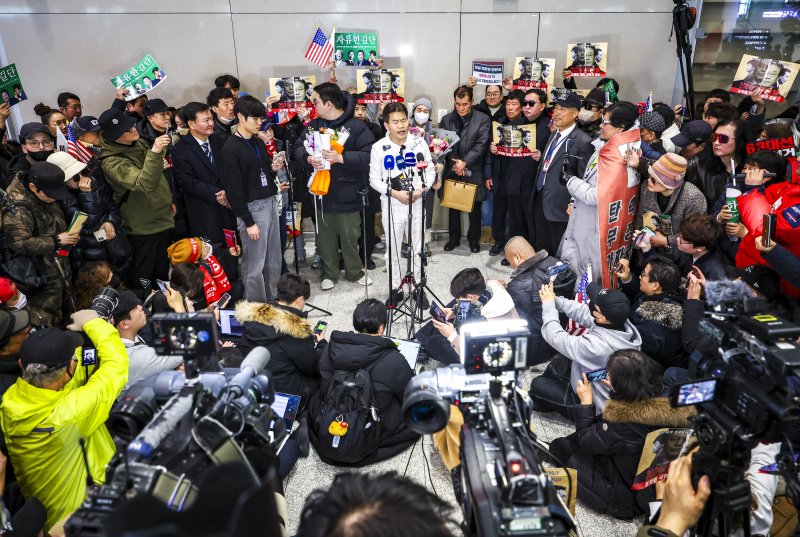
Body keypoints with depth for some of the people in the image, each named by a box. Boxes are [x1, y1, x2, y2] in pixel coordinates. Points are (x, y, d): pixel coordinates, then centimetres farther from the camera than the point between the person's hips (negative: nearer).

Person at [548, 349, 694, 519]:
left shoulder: (623, 423, -36)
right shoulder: (669, 399, -17)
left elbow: (586, 441, -15)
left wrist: (586, 402, -6)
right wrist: (617, 390, 11)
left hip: (629, 499, -7)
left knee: (560, 446, 1)